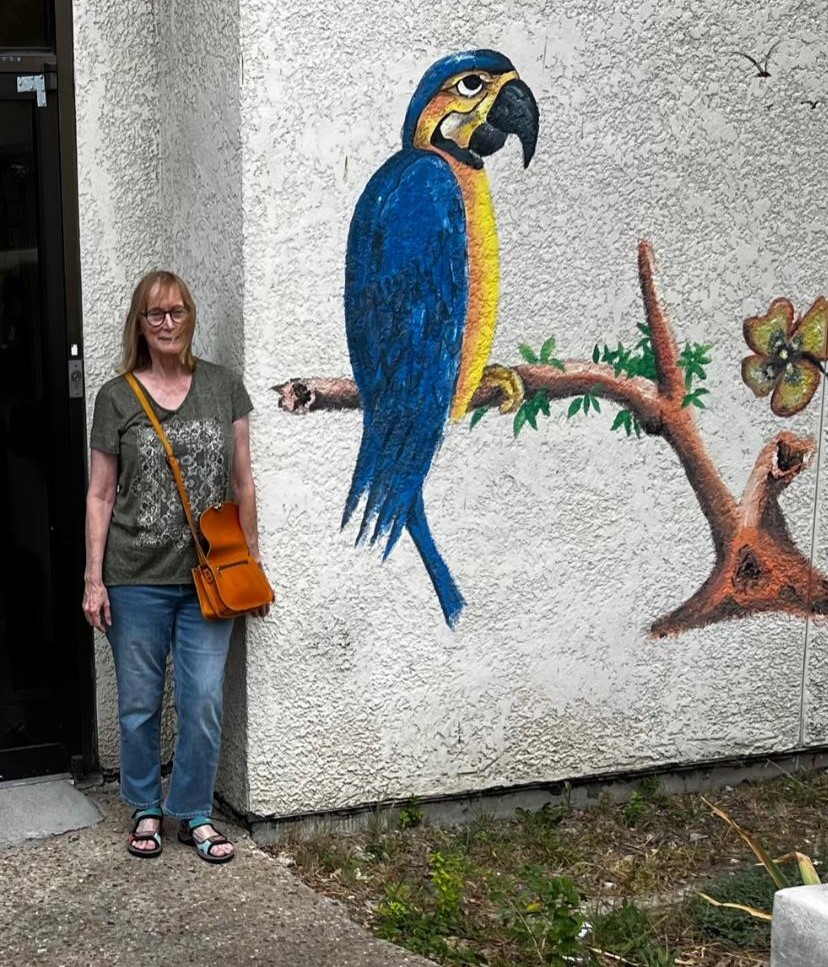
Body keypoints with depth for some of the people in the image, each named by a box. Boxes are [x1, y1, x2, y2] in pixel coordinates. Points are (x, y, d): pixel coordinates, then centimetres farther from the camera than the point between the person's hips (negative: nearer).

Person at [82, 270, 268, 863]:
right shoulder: (117, 397, 0)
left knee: (204, 702, 1)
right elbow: (100, 494, 2)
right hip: (138, 579, -1)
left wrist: (252, 562, 7)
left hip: (209, 576, 1)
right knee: (139, 704, 9)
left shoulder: (223, 387, 4)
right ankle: (146, 809, 27)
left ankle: (195, 814, 18)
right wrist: (94, 580, -2)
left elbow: (242, 482, 8)